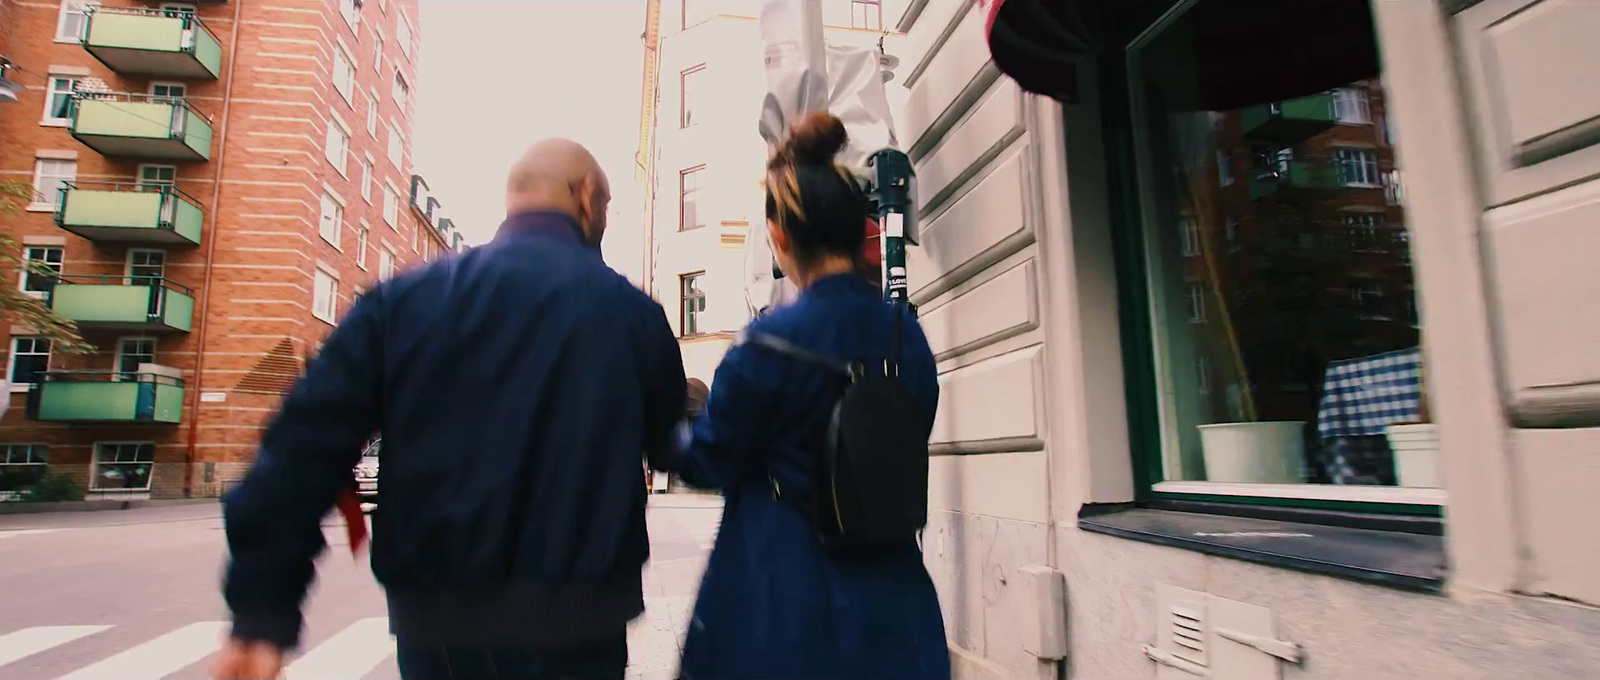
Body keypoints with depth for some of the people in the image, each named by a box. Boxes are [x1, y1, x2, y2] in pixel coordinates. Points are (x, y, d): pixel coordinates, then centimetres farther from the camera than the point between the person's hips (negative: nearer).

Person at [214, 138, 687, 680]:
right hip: (574, 627, -2)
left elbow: (306, 444, -6)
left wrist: (263, 613, -2)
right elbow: (666, 442, 8)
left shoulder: (406, 298, -1)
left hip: (437, 626, 3)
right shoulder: (633, 311, -5)